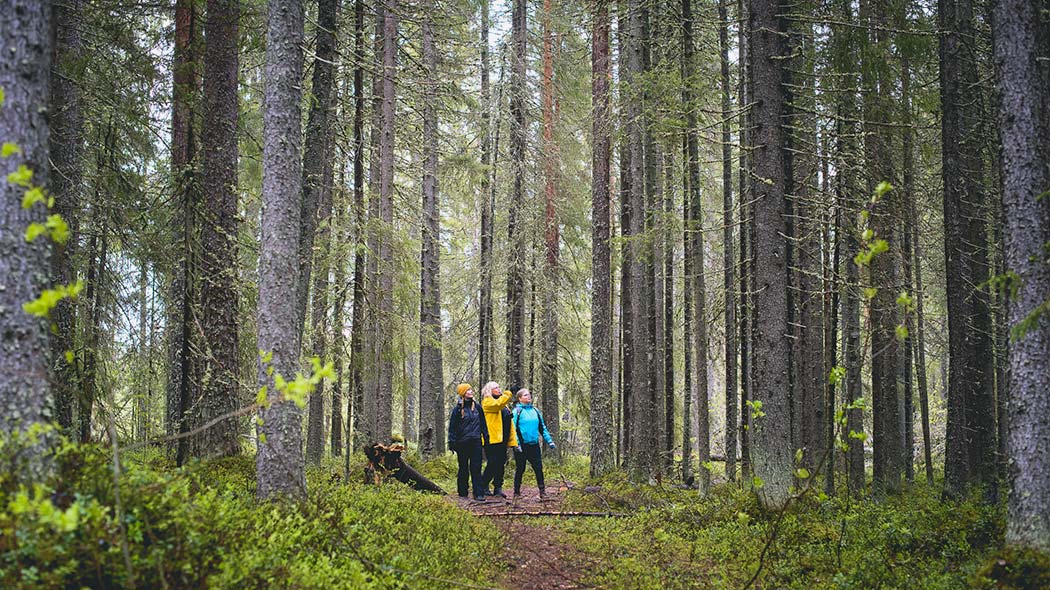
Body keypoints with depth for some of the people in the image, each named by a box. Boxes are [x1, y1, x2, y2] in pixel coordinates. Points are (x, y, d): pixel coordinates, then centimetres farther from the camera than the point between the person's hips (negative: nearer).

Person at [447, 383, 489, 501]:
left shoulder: (477, 406, 8)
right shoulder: (458, 408, -1)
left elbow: (483, 423, 14)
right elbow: (452, 426, 0)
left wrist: (486, 438, 10)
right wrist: (452, 443, -5)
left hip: (476, 441, 2)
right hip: (462, 442, -2)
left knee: (476, 468, -3)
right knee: (463, 468, 5)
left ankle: (479, 493, -5)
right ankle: (462, 492, 15)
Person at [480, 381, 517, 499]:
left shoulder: (503, 405, 23)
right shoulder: (487, 402, -2)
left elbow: (509, 423, 21)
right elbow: (498, 404, -25)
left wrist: (512, 440, 15)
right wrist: (508, 394, -14)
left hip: (502, 439, 8)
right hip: (492, 439, -8)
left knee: (501, 464, 6)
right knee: (493, 463, -9)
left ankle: (498, 487, 10)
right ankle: (483, 485, 4)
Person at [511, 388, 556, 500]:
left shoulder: (535, 411, 12)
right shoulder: (517, 411, -4)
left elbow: (542, 427, 17)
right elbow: (513, 429, -9)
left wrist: (549, 440, 10)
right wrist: (516, 444, -17)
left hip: (534, 445, 4)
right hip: (522, 446, -4)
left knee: (538, 468, 1)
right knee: (520, 469, 4)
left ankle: (542, 492, 5)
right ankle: (517, 492, 14)